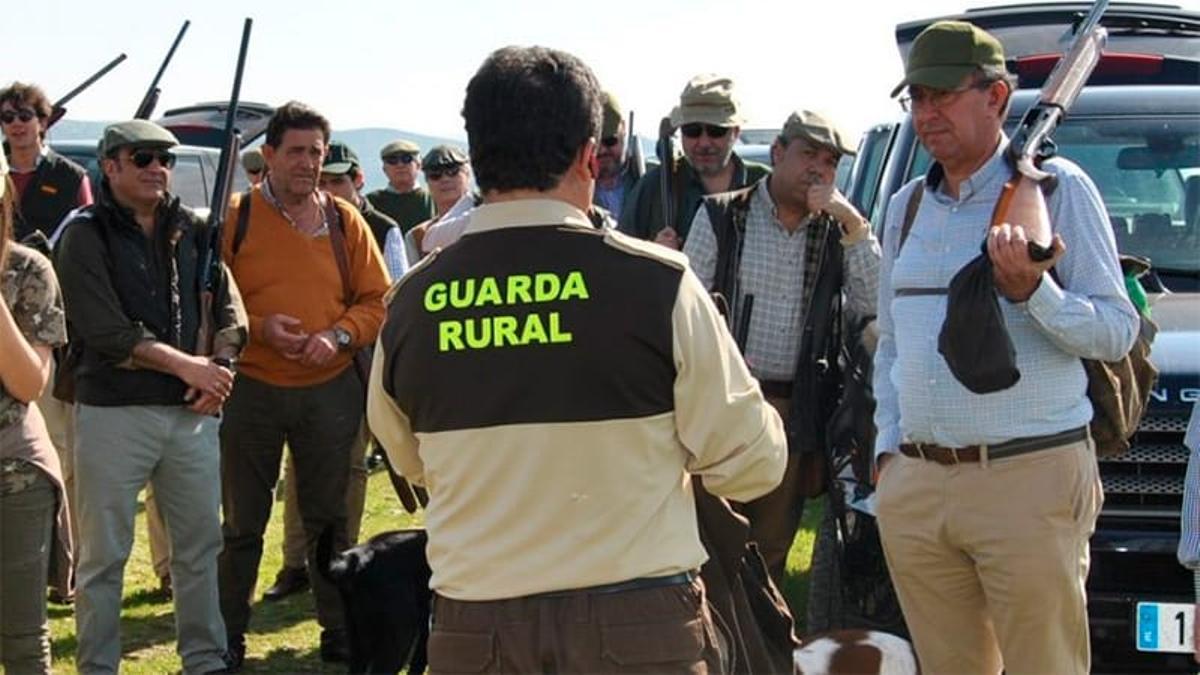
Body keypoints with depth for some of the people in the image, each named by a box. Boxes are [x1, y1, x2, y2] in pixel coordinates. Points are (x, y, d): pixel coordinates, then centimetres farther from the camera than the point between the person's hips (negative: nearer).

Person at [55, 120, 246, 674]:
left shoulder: (193, 231, 11)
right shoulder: (85, 235, -3)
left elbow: (229, 312, 8)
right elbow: (104, 330, -13)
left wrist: (218, 368, -11)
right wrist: (185, 365, -16)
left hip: (193, 412, 4)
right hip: (113, 413, -4)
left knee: (200, 545, 10)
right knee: (104, 555, 2)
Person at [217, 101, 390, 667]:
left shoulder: (345, 221, 5)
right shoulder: (234, 218, -2)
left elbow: (376, 300, 6)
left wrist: (339, 335, -10)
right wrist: (257, 327, -17)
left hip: (330, 390, 2)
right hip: (250, 390, -2)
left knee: (328, 517, 11)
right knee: (242, 522, 6)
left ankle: (338, 630, 21)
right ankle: (229, 634, 17)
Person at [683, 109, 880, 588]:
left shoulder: (835, 232, 10)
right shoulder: (721, 217, 2)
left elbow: (873, 305, -3)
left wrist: (854, 225, -10)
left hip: (796, 414, 3)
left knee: (773, 546, 9)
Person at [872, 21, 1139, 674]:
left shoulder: (1056, 188, -3)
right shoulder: (906, 206, 17)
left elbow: (1116, 330, -7)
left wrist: (1031, 291, -23)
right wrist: (887, 446, 14)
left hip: (1030, 479, -6)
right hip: (913, 487, 6)